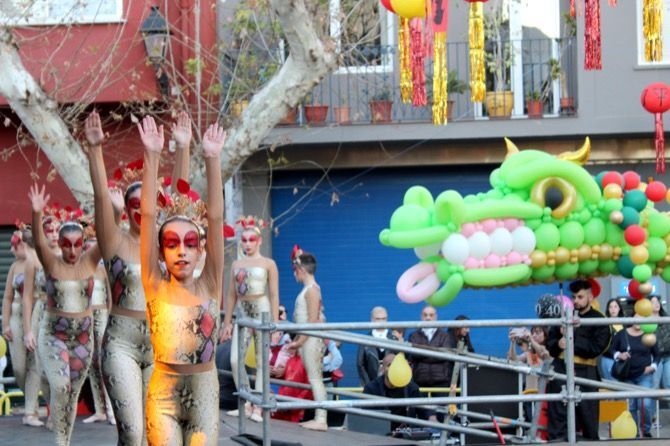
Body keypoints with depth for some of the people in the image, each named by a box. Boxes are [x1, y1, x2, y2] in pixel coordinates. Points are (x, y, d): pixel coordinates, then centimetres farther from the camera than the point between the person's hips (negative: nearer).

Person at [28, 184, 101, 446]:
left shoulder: (89, 262, -1)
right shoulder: (52, 264, -6)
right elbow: (39, 242, -24)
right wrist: (37, 214, -42)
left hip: (83, 336, 3)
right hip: (53, 335, -3)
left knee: (73, 392, 8)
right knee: (60, 387, -21)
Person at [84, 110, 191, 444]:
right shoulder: (116, 243, 0)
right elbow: (101, 196, -11)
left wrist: (183, 148, -8)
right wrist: (95, 149, -21)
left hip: (161, 343, 3)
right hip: (122, 343, -3)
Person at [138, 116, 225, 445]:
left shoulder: (209, 287, 3)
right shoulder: (156, 288, 0)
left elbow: (215, 218, -4)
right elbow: (148, 215, -6)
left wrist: (213, 159, -10)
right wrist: (151, 157, -11)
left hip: (204, 395, 1)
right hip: (164, 395, -1)